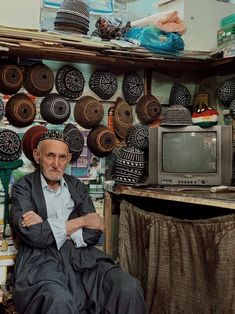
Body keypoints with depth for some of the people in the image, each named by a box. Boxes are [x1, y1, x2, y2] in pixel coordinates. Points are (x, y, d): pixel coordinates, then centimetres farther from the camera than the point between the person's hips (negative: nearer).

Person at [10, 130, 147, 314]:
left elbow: (94, 233, 4)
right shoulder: (23, 187, 4)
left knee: (129, 288, -22)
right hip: (42, 260, -4)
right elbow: (31, 235, -12)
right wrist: (80, 221, -4)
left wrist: (48, 229, -9)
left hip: (82, 256, 4)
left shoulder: (77, 186, 15)